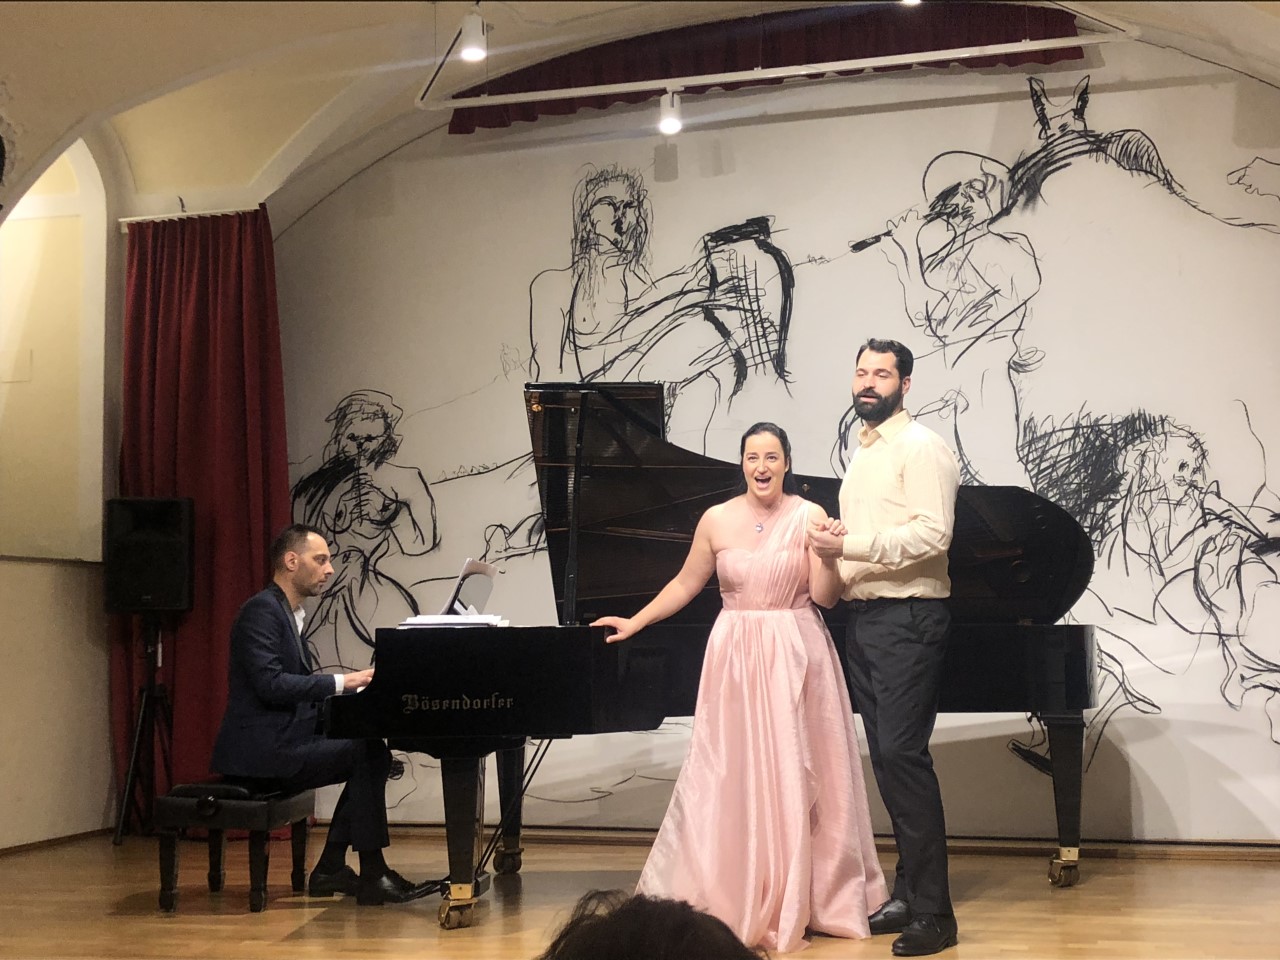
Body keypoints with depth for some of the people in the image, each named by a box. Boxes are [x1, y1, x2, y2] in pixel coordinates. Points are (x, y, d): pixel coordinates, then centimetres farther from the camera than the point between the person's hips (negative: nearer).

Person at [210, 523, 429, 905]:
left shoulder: (288, 613, 18)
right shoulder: (261, 610, -13)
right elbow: (270, 684, -24)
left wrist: (355, 692, 4)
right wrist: (341, 681, -23)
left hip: (285, 739, 10)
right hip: (262, 749, -10)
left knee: (372, 754, 7)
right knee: (367, 753, -17)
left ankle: (331, 869, 8)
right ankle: (372, 874, -10)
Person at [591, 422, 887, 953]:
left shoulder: (810, 517, -3)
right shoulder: (717, 520, 1)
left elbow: (824, 596, -5)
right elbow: (685, 584, 13)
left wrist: (829, 552, -22)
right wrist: (635, 622, 15)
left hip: (796, 659, -1)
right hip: (735, 657, 1)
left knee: (793, 778, 3)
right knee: (731, 779, 2)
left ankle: (799, 900, 15)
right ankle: (733, 901, 13)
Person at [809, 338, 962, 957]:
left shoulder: (921, 447, -8)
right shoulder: (862, 452, 20)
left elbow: (931, 534, -20)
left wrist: (849, 544, -22)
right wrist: (831, 559, 9)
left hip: (906, 618, -9)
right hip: (863, 617, 9)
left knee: (902, 753, -13)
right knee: (885, 757, 10)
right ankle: (908, 893, 19)